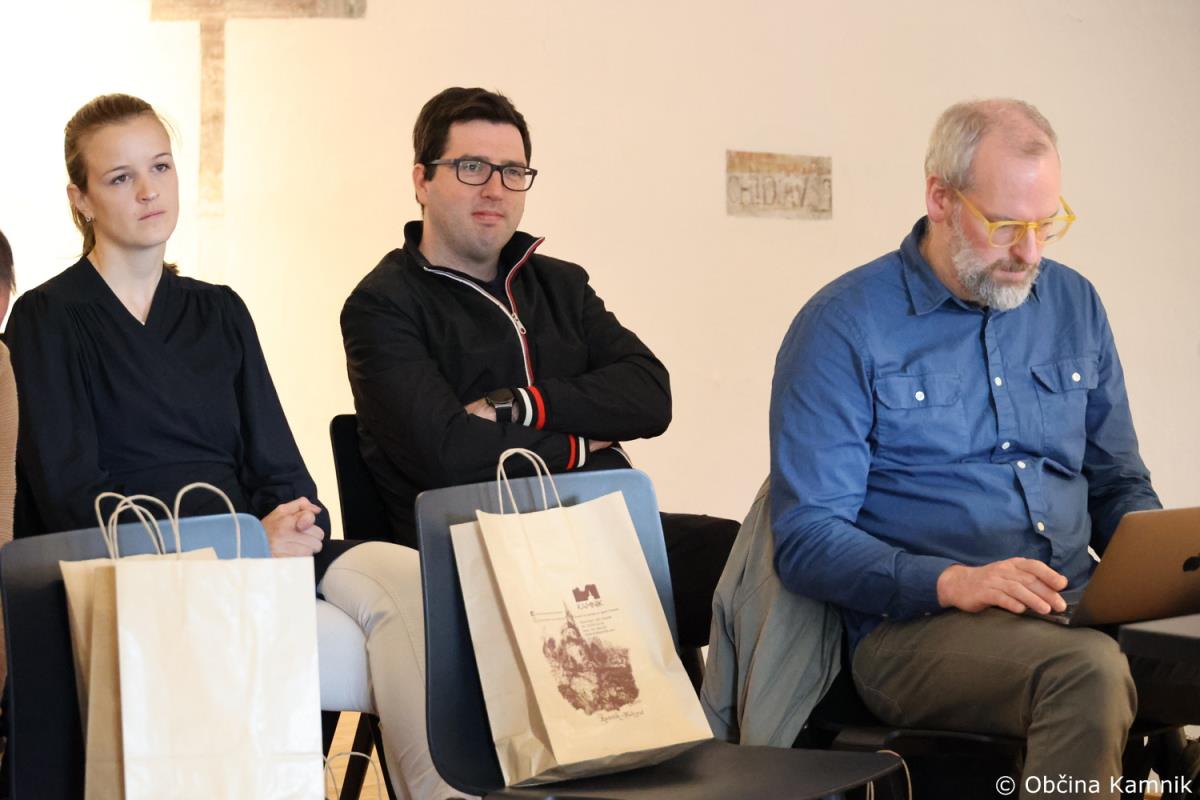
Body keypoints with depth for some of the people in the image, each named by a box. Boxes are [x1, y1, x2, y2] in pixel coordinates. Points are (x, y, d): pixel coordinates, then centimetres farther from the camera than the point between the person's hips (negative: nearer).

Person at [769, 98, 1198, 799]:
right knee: (1089, 670, -36)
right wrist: (953, 583, -22)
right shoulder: (843, 327, -2)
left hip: (1080, 612, 5)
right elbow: (806, 539, -7)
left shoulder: (1075, 305, 15)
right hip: (914, 628, -5)